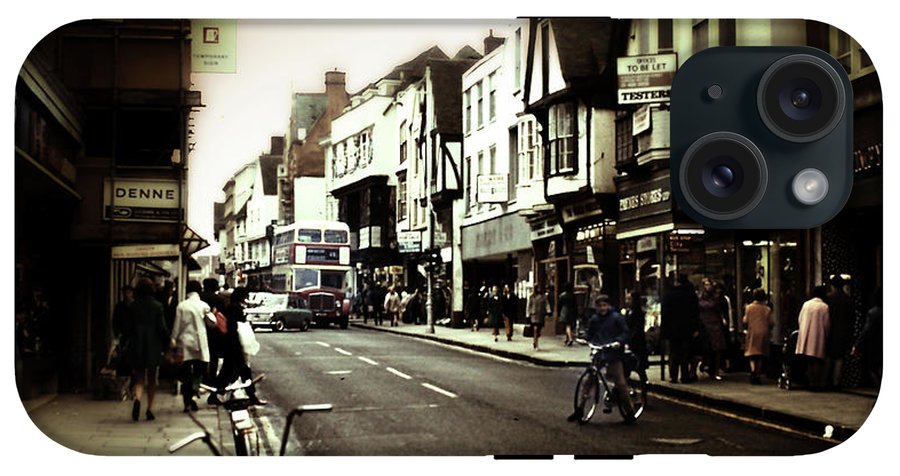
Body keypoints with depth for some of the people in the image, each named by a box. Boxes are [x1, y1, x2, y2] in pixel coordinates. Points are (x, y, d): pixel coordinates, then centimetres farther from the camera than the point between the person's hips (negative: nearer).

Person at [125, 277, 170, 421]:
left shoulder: (132, 306, -2)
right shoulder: (157, 306, -6)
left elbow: (127, 328, -1)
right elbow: (162, 328, -8)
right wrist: (167, 341, 6)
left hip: (136, 346, 1)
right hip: (153, 348, -1)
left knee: (139, 378, 8)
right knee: (152, 380, 11)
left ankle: (137, 399, -20)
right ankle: (149, 409, 11)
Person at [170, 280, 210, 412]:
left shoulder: (181, 306, -2)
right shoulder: (203, 306, -4)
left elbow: (177, 324, -1)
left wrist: (173, 339, 6)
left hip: (184, 343, 1)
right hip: (199, 342, -1)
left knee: (186, 373, 6)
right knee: (200, 369, 9)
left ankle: (188, 403, 5)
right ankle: (195, 388, -19)